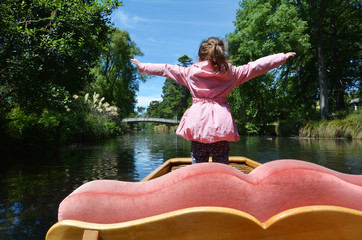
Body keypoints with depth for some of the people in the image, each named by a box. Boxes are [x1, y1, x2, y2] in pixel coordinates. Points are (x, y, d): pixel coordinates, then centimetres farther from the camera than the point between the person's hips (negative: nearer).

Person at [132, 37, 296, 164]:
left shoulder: (190, 72, 8)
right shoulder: (230, 73, 7)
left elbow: (165, 69, 17)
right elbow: (256, 66, 13)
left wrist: (142, 67, 30)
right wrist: (283, 57, 24)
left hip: (198, 122, 0)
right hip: (221, 123, 0)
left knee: (198, 163, 7)